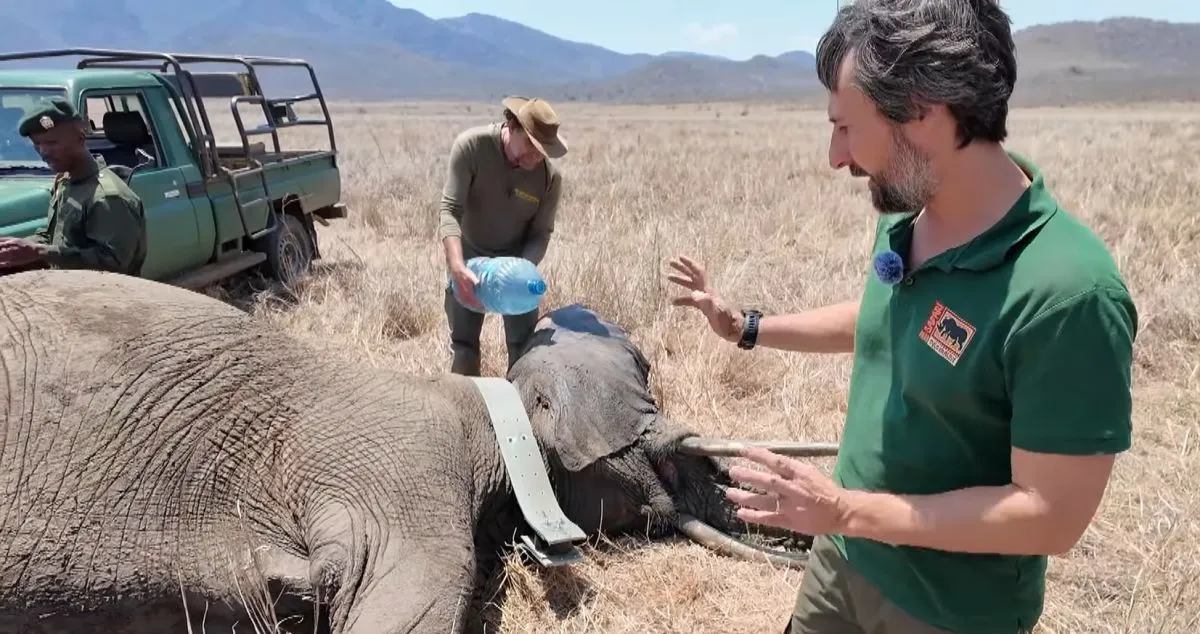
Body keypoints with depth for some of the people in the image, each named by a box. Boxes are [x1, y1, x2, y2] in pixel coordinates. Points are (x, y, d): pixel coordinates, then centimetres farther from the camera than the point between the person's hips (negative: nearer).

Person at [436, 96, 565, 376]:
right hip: (468, 258, -1)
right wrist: (458, 267, -41)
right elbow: (449, 210, -28)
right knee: (463, 342, 3)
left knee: (524, 343, 0)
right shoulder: (471, 145, -25)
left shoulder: (550, 177, -21)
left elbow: (540, 234, -12)